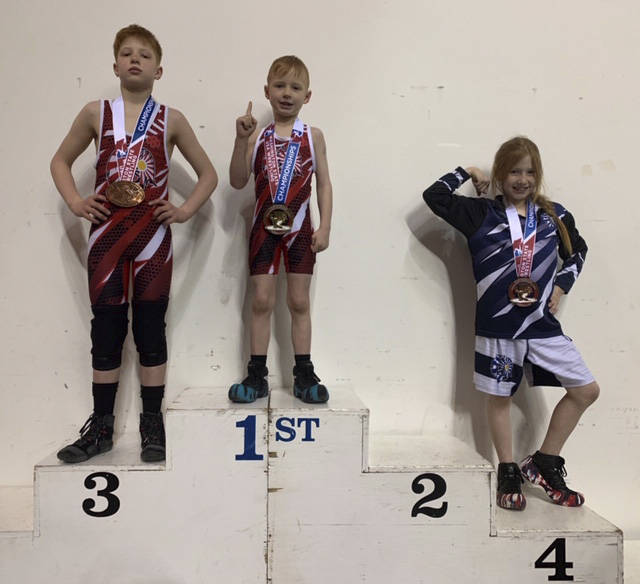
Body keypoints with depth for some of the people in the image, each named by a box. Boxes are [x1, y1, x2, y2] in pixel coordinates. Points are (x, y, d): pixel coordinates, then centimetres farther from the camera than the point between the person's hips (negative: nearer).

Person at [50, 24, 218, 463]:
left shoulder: (170, 120, 3)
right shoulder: (96, 113, 7)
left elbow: (208, 173, 8)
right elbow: (61, 161, 17)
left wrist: (185, 211, -5)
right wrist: (75, 202, 2)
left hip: (152, 234, -1)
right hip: (106, 233, 1)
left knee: (151, 327, 3)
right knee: (106, 328, 6)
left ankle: (153, 425, 15)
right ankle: (101, 427, 18)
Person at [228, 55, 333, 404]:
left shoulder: (313, 137, 3)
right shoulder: (258, 136, 3)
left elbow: (324, 185, 2)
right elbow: (237, 182, -3)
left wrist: (324, 228, -6)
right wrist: (241, 140, -14)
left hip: (299, 230, 0)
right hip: (264, 229, 1)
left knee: (299, 302, 5)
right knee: (262, 300, 2)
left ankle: (304, 375, 14)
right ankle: (257, 375, 12)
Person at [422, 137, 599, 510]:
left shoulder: (554, 215, 6)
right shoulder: (481, 213, -2)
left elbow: (578, 250, 21)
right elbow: (434, 196, -7)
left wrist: (561, 286, 7)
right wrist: (467, 173, 1)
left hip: (542, 324, 4)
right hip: (498, 326, -3)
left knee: (586, 391, 5)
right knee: (500, 396, 8)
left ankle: (544, 464, 21)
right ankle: (508, 473, 28)